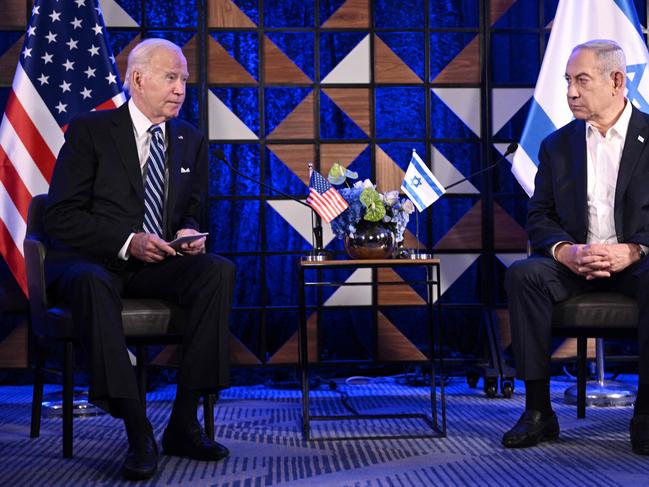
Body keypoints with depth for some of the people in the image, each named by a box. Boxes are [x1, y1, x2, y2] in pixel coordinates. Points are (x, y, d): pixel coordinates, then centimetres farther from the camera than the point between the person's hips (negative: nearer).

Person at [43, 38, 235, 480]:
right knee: (93, 283, -39)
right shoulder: (89, 131, -1)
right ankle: (138, 432, -36)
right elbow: (61, 217, -7)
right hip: (91, 260, -4)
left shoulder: (191, 141, 14)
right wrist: (127, 242, -21)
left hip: (159, 264, 4)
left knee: (219, 270, -26)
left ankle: (184, 422, -24)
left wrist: (190, 233, -7)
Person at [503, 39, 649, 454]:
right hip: (575, 264, 3)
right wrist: (566, 251, -15)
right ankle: (538, 412, -23)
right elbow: (539, 218, 7)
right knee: (523, 275, -27)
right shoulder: (557, 145, 12)